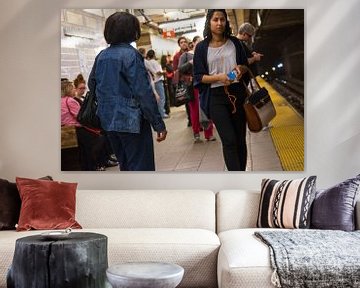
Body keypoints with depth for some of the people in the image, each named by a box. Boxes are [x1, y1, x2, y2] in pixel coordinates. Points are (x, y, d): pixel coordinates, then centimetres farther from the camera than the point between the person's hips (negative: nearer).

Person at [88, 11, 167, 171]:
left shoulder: (101, 56, 7)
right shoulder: (130, 54, -14)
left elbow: (92, 85, 17)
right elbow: (143, 92, -18)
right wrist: (159, 124, -15)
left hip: (108, 120, 8)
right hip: (131, 121, -7)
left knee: (125, 165, 20)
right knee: (141, 166, -2)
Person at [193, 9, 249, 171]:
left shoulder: (234, 42, 8)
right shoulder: (202, 47, 0)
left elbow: (245, 65, 15)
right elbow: (198, 77, -1)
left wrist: (240, 69, -9)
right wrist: (218, 77, -19)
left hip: (236, 93, 3)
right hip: (216, 97, -3)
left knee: (240, 139, 6)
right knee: (229, 140, -10)